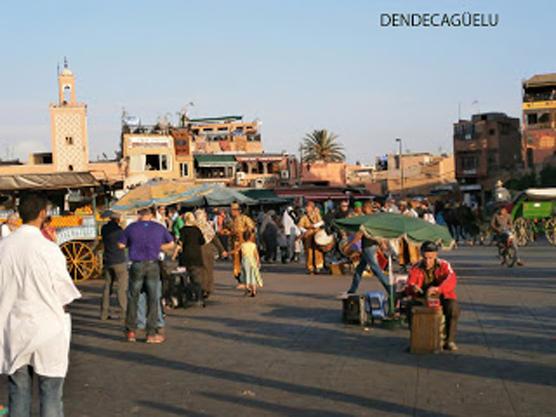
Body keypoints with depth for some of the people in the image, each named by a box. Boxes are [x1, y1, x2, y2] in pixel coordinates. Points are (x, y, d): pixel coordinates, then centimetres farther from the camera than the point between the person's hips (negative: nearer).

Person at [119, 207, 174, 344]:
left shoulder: (131, 227, 1)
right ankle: (151, 333, 6)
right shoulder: (159, 227, 5)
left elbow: (121, 245, 4)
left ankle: (131, 331, 16)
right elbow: (171, 244, 12)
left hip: (137, 265, 0)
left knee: (133, 298, 12)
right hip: (153, 265, 0)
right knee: (153, 299, 5)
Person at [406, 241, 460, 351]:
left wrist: (438, 288, -47)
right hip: (423, 300, 1)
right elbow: (409, 288, -9)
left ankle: (450, 340, -16)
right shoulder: (416, 268, -1)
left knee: (453, 308, -33)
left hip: (443, 298, -1)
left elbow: (452, 280, -27)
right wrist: (413, 288, -36)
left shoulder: (444, 265, -6)